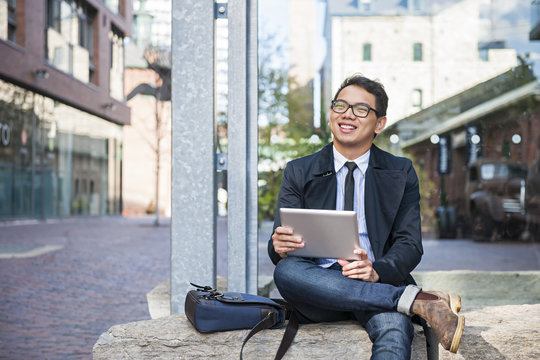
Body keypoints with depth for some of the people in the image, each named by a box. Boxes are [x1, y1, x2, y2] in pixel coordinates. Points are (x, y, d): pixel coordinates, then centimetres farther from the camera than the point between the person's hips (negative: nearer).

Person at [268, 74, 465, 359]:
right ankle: (416, 300, -32)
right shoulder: (298, 173, 12)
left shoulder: (400, 173, 12)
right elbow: (279, 248, 8)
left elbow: (409, 244, 4)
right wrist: (280, 246, -20)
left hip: (378, 283, -1)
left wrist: (377, 271, -20)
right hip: (318, 281, 2)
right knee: (285, 270, -35)